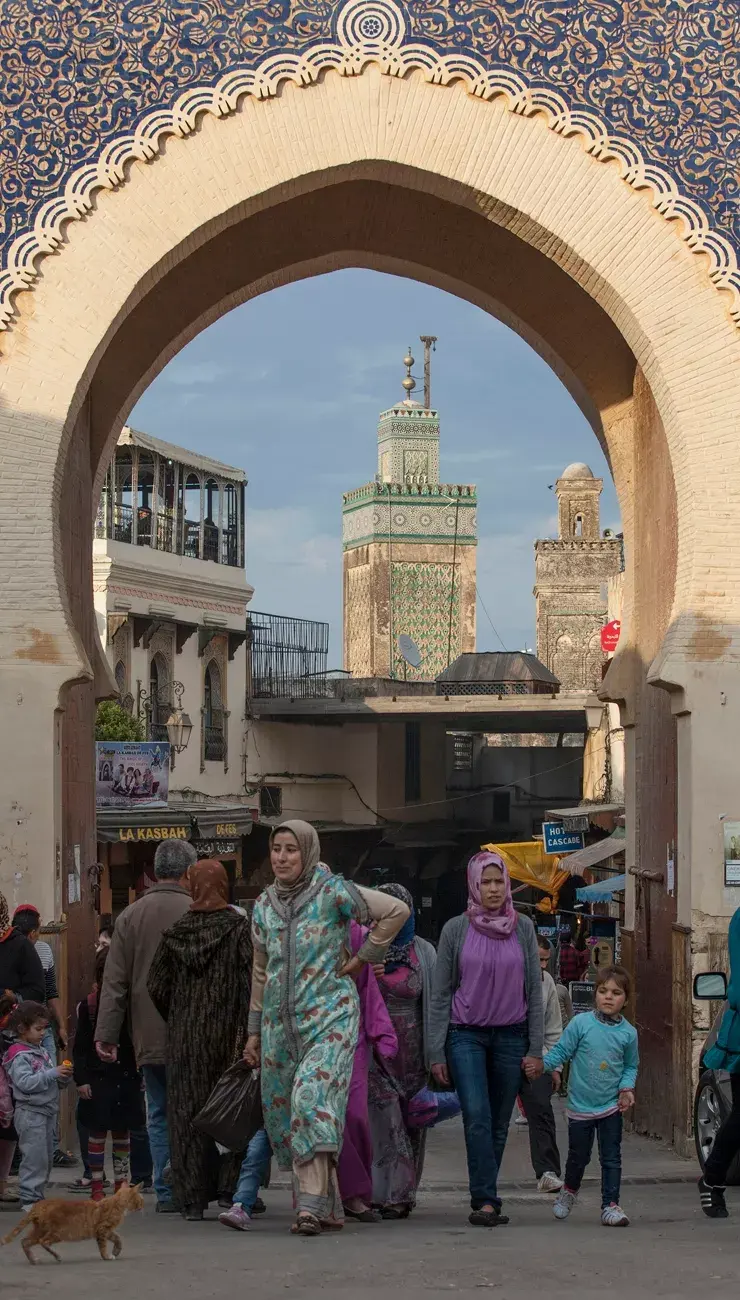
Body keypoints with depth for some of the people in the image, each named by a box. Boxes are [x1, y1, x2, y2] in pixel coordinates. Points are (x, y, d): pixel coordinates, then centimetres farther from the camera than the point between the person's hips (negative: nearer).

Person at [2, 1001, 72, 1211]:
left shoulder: (42, 1052, 14)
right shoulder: (20, 1056, -13)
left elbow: (53, 1082, 18)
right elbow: (25, 1083, -25)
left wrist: (64, 1076, -3)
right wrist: (52, 1074, -24)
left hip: (47, 1111, 9)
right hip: (30, 1113, -9)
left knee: (47, 1157, 12)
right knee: (35, 1157, -9)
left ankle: (37, 1194, 21)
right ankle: (29, 1199, -4)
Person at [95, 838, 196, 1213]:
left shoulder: (130, 916, 5)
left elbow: (115, 982, 4)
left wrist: (106, 1034, 6)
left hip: (150, 1037, 3)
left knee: (159, 1115, 9)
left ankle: (167, 1192, 7)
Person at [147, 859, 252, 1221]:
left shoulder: (175, 932, 3)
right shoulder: (238, 928, -6)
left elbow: (156, 986, 3)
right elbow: (248, 983, -13)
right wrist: (246, 1034, -10)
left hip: (184, 1038, 2)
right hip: (225, 1030, -2)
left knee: (187, 1113, 5)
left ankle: (192, 1199, 2)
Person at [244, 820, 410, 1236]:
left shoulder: (332, 892, -5)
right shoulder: (264, 906, 12)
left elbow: (396, 910, -5)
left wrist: (363, 957, -3)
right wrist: (255, 1030, 20)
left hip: (329, 1015, -6)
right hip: (281, 1021, 6)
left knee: (313, 1095, -23)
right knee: (284, 1112, 3)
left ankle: (312, 1204, -26)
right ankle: (329, 1207, 12)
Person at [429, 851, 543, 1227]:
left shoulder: (523, 928, 6)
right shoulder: (456, 929, 1)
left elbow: (534, 990, 8)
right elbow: (440, 993, 4)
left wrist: (535, 1048, 3)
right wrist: (437, 1052, -1)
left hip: (511, 1036, 2)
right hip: (466, 1035, -2)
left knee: (499, 1124, 4)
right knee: (477, 1117, -16)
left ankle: (484, 1200, 14)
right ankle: (486, 1200, -19)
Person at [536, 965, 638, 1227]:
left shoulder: (628, 1033, -3)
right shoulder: (581, 1023, -9)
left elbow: (630, 1066, 9)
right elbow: (561, 1052, -3)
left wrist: (626, 1089, -6)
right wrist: (541, 1065, -15)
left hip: (612, 1107, 1)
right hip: (581, 1105, -1)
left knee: (611, 1158, 0)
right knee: (578, 1156, 13)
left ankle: (610, 1206, 6)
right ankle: (569, 1191, 39)